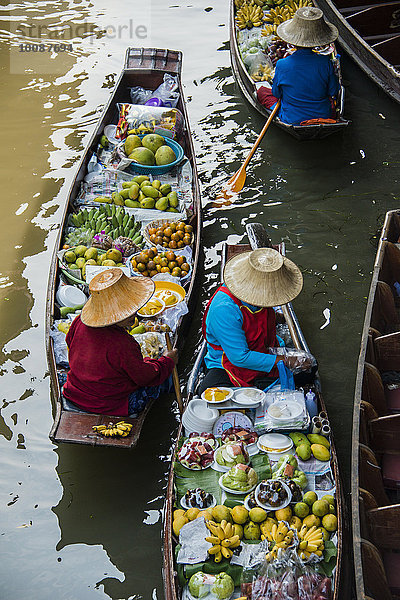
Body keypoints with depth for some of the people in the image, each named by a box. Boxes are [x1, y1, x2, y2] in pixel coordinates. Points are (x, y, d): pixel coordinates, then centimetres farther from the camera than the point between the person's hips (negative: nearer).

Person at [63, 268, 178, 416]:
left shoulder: (80, 322, -14)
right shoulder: (122, 345, -36)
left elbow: (69, 341, 10)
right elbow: (145, 377, -20)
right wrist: (167, 361, -1)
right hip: (112, 407, -7)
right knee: (165, 378, 12)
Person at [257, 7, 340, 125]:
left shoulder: (282, 65, -22)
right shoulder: (325, 62, -17)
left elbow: (276, 93, -5)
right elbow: (333, 93, -4)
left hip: (291, 119, -3)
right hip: (324, 116, 3)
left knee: (262, 91, 20)